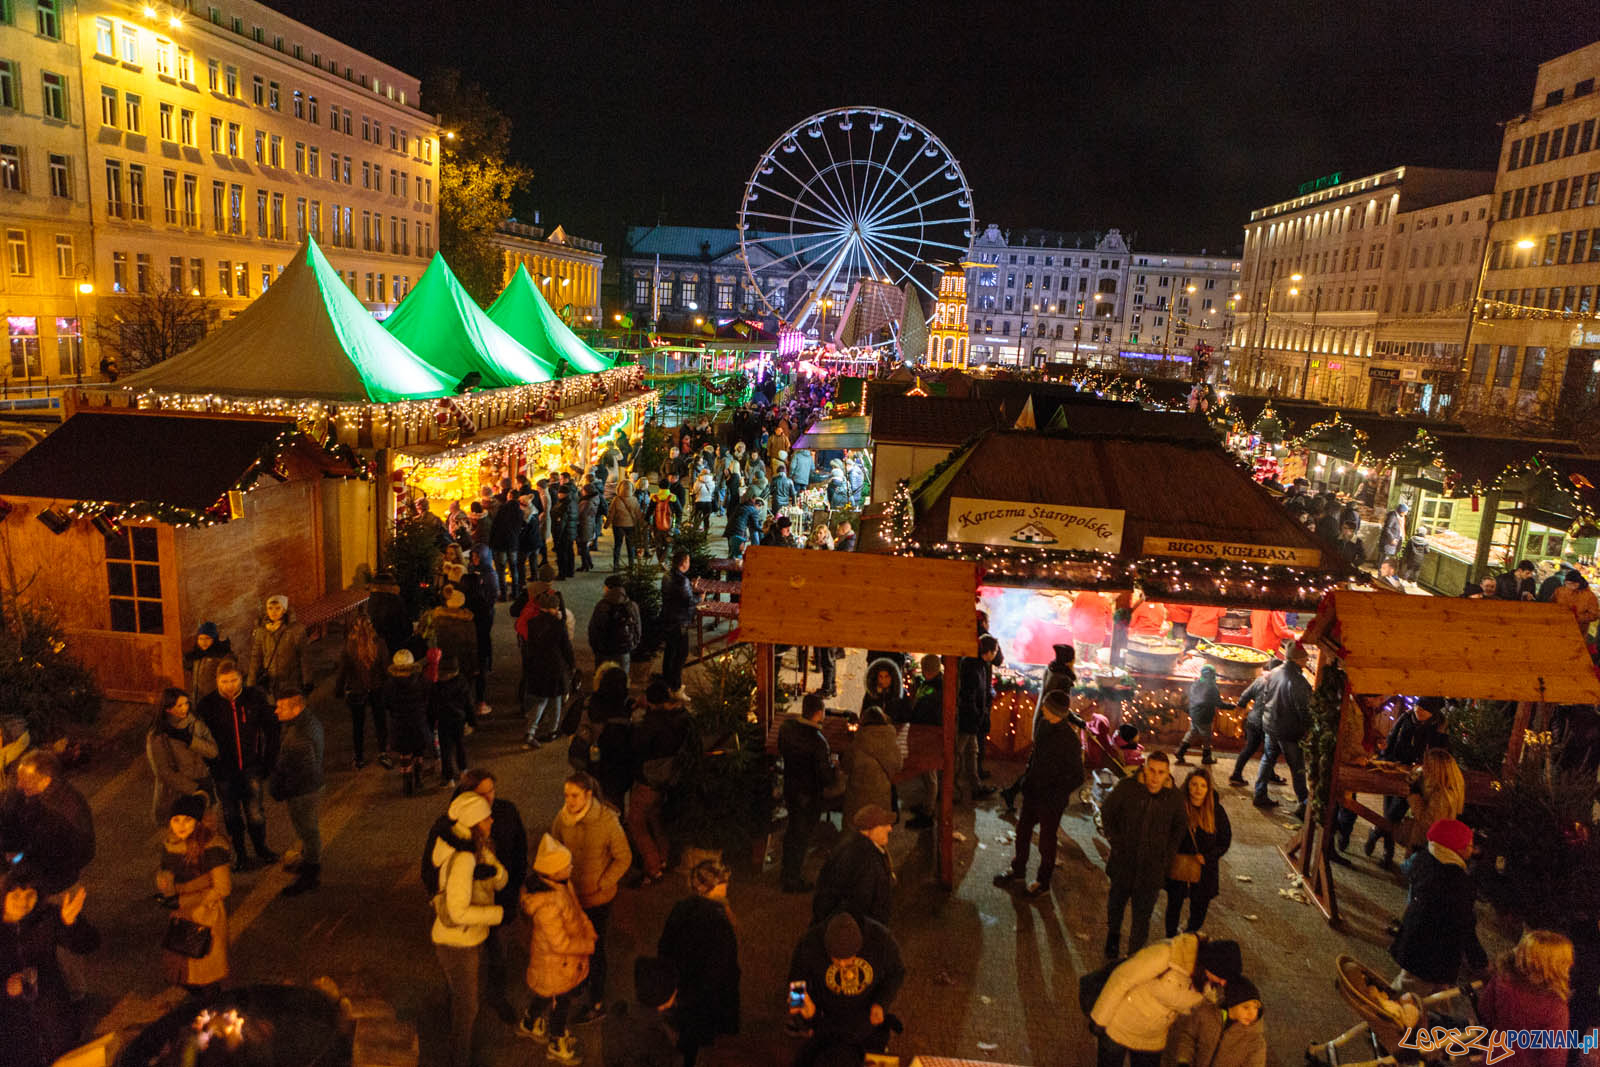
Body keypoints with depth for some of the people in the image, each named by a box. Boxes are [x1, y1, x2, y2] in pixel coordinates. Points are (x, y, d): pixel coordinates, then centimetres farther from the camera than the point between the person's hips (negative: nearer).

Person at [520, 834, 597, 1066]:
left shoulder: (561, 883, -12)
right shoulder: (547, 905, -40)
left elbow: (576, 910, 5)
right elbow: (560, 944, -32)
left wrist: (590, 933, -2)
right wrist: (589, 946, -19)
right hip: (555, 963, -8)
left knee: (545, 995, 31)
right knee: (560, 1003, 17)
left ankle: (530, 1025, 58)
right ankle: (558, 1047, 43)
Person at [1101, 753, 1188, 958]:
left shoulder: (1174, 798, -9)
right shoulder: (1127, 787, -15)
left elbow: (1180, 826, 9)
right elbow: (1106, 813, 0)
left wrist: (1168, 854, 3)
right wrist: (1115, 842, -4)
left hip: (1152, 866, 0)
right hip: (1123, 862, 0)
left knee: (1143, 914, 6)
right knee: (1117, 902, 22)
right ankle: (1113, 936, 49)